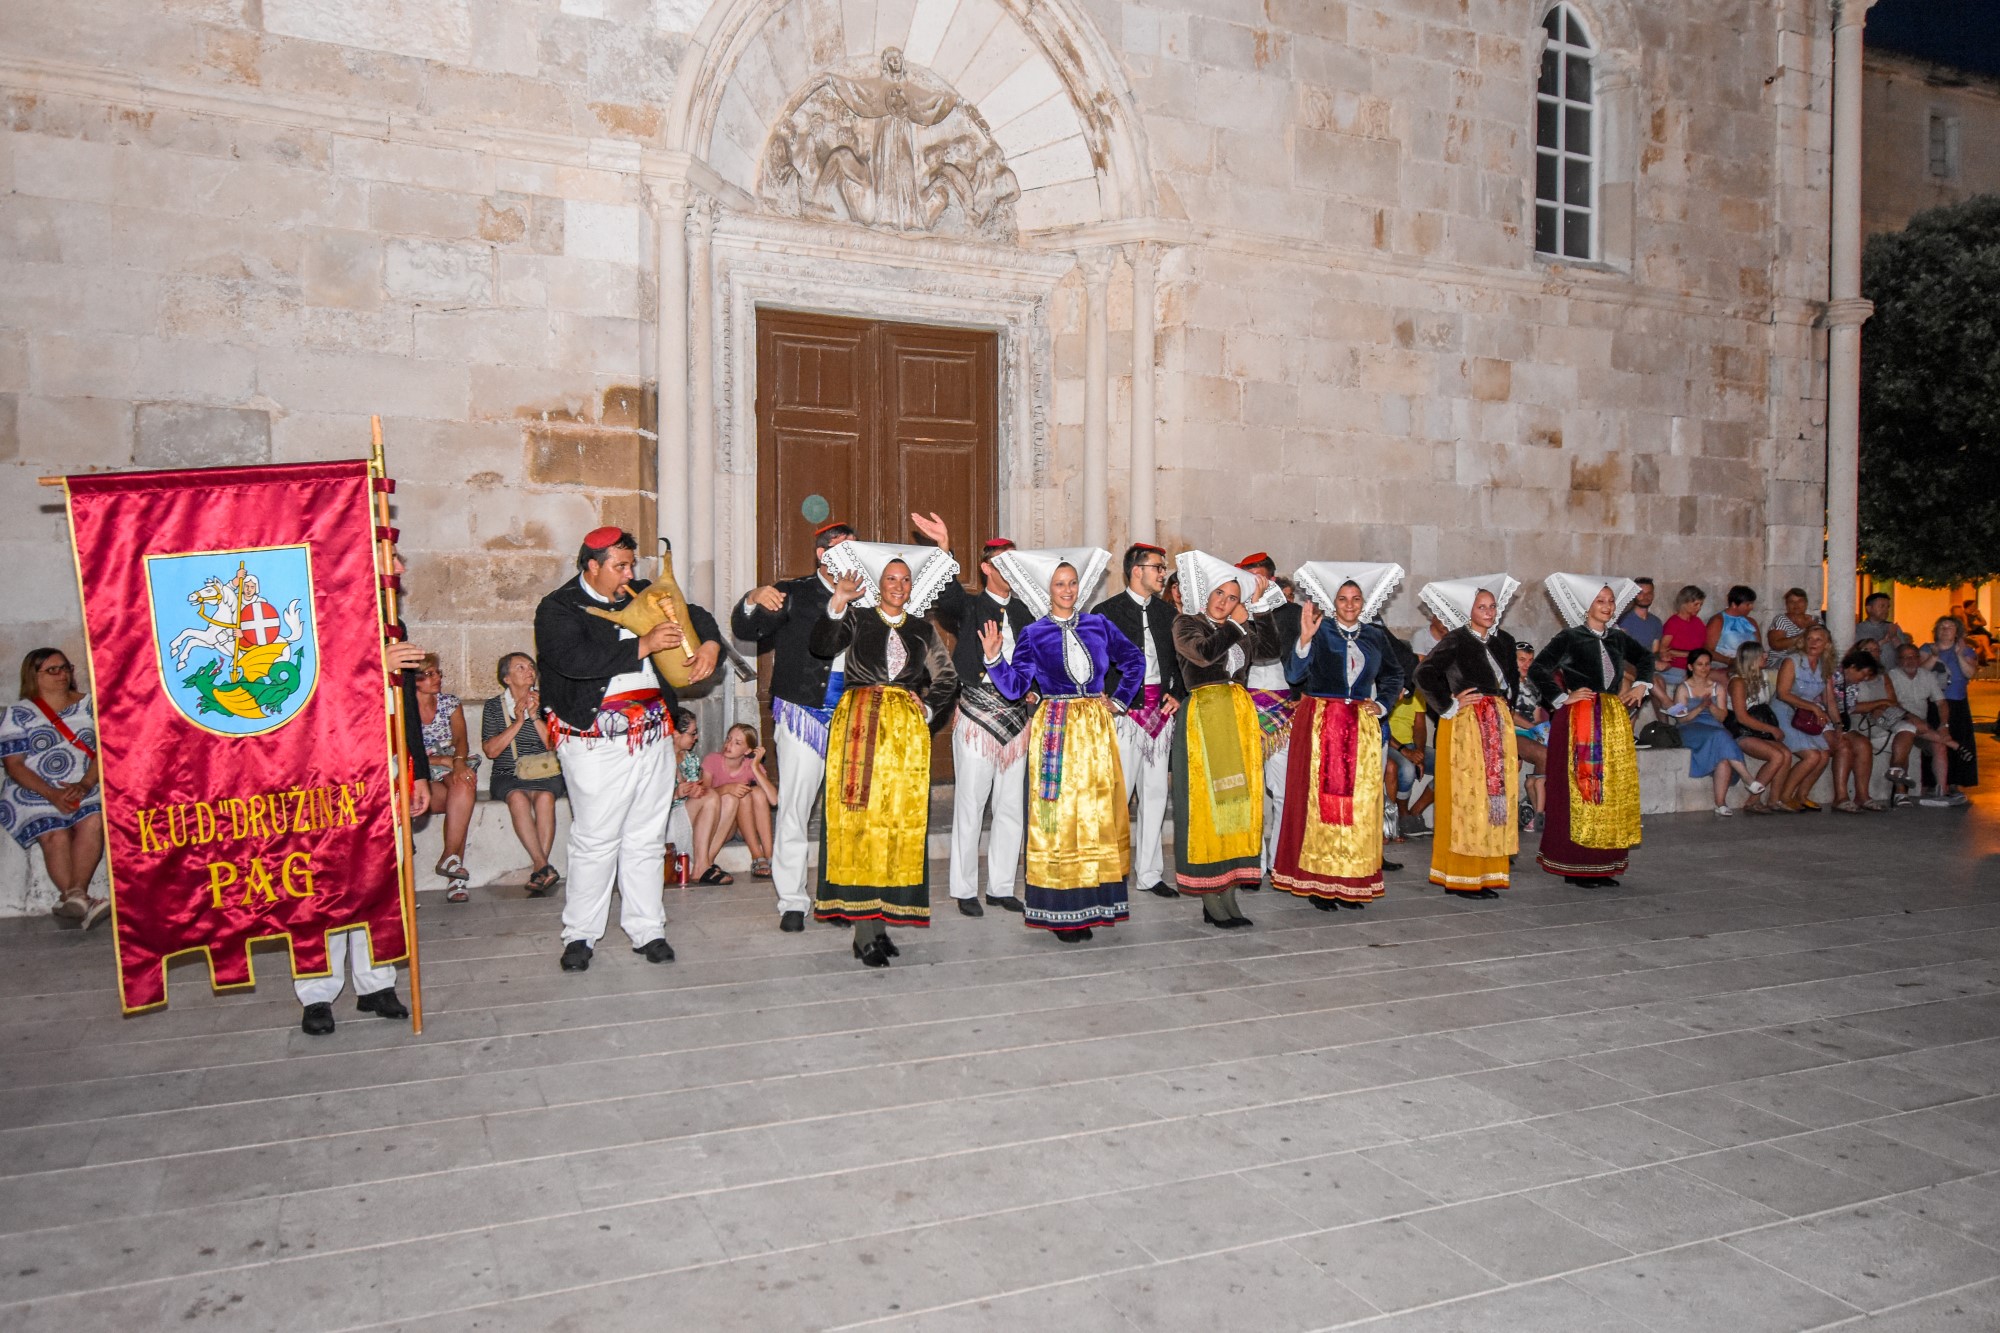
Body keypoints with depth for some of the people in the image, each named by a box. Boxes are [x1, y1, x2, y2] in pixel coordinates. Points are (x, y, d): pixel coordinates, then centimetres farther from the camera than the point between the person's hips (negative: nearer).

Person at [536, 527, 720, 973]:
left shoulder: (642, 596, 14)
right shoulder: (558, 609, -4)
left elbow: (693, 615, 23)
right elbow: (575, 660, -21)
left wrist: (710, 644, 0)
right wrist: (643, 645, -21)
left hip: (653, 736, 6)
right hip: (596, 742, -5)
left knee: (647, 840, 9)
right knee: (595, 840, -2)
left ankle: (647, 929, 17)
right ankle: (580, 935, 11)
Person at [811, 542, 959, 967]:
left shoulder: (922, 629, 19)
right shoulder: (857, 618, 10)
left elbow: (947, 679, 20)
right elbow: (824, 646, -8)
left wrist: (927, 709, 5)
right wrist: (838, 602, -17)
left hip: (906, 729, 3)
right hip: (859, 723, -3)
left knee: (901, 817, -2)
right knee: (860, 816, -10)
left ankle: (880, 919, 5)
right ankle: (864, 928, -9)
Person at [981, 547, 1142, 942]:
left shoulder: (1098, 625, 8)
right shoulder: (1034, 634, 2)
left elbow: (1134, 661, 19)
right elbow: (1015, 687, -7)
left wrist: (1121, 700, 11)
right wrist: (994, 658, -20)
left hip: (1096, 728, 3)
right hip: (1055, 730, -3)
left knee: (1098, 813, 3)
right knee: (1058, 815, -3)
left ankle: (1090, 905, 11)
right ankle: (1059, 912, 2)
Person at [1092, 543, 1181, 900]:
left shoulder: (1166, 610, 15)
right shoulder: (1106, 611, -3)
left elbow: (1179, 657, 20)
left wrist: (1176, 694, 6)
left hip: (1161, 710, 6)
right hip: (1126, 710, -6)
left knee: (1156, 793, 9)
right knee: (1119, 793, -8)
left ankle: (1149, 873, 17)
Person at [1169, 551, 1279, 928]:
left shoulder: (1242, 631, 19)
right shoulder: (1187, 623, 2)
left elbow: (1271, 645, 5)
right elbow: (1204, 653, -16)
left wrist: (1258, 606, 3)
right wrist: (1236, 625, -6)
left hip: (1239, 718, 6)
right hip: (1204, 717, -6)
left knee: (1238, 800, 4)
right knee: (1207, 801, -6)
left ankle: (1228, 895, 9)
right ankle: (1211, 901, -3)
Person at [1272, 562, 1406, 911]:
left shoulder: (1375, 636, 12)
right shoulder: (1321, 631, -1)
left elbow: (1394, 675, 23)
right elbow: (1294, 675, -12)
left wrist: (1382, 704, 7)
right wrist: (1304, 639, -26)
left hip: (1362, 727, 4)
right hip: (1319, 723, -4)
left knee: (1359, 801, 3)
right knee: (1320, 799, -4)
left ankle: (1351, 883, 9)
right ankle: (1317, 881, 2)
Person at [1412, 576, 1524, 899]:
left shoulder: (1504, 641, 14)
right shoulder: (1456, 640, -6)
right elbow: (1422, 674, -16)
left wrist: (1506, 708, 16)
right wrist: (1449, 705, -12)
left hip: (1499, 726, 7)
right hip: (1466, 726, -6)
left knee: (1498, 798, 5)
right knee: (1467, 799, -6)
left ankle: (1488, 873, 11)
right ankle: (1460, 877, -1)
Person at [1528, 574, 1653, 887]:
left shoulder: (1618, 638, 12)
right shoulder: (1569, 638, -5)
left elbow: (1645, 659, 32)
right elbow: (1537, 669, -13)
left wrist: (1640, 685, 17)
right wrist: (1562, 698, -12)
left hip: (1615, 721, 6)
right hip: (1580, 721, -6)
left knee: (1615, 791, 6)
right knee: (1580, 791, -4)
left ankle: (1604, 865, 15)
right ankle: (1577, 867, 2)